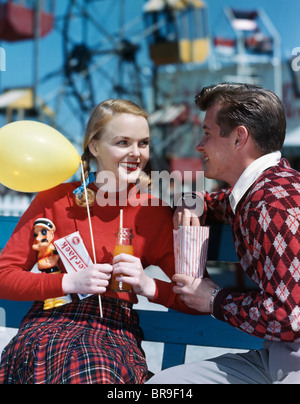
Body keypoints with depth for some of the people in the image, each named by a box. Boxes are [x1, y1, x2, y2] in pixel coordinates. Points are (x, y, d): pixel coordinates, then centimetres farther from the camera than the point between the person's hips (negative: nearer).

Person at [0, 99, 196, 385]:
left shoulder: (154, 213, 5)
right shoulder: (54, 200, 4)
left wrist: (148, 286, -14)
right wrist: (70, 282, -13)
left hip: (115, 331, 0)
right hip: (50, 322, 1)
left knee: (99, 372, -36)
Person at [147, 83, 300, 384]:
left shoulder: (275, 204, -20)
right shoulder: (254, 190, 10)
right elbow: (222, 203, 35)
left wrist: (214, 301, -10)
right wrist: (192, 207, 12)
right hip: (274, 354, 9)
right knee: (160, 382, -5)